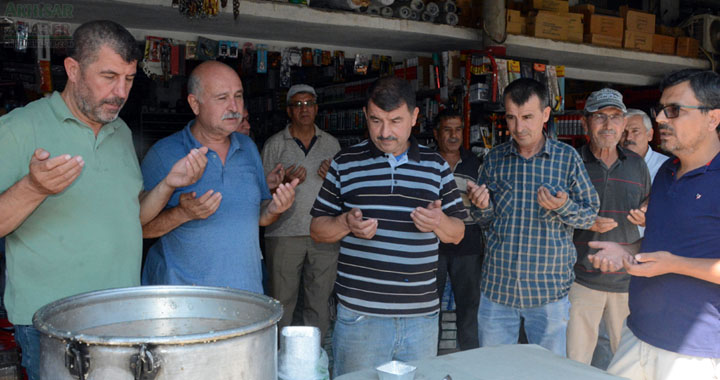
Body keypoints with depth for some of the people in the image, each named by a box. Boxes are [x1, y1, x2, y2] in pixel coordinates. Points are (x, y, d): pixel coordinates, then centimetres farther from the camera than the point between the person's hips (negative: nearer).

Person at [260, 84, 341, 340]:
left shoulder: (331, 144, 13)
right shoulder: (275, 144, 5)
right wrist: (285, 181, -14)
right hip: (285, 232, -2)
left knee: (320, 301, 6)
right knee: (282, 301, 1)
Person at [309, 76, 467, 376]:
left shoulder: (436, 166, 8)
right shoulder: (345, 163, 3)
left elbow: (457, 233, 11)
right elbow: (317, 230, 6)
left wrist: (439, 222, -12)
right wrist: (346, 223, -15)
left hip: (422, 315, 2)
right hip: (359, 316, -1)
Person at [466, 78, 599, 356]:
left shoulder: (567, 157, -3)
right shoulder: (494, 158, 2)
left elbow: (590, 215, 1)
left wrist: (564, 207, -20)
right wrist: (482, 207, -13)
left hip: (549, 289, -2)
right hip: (497, 284, 2)